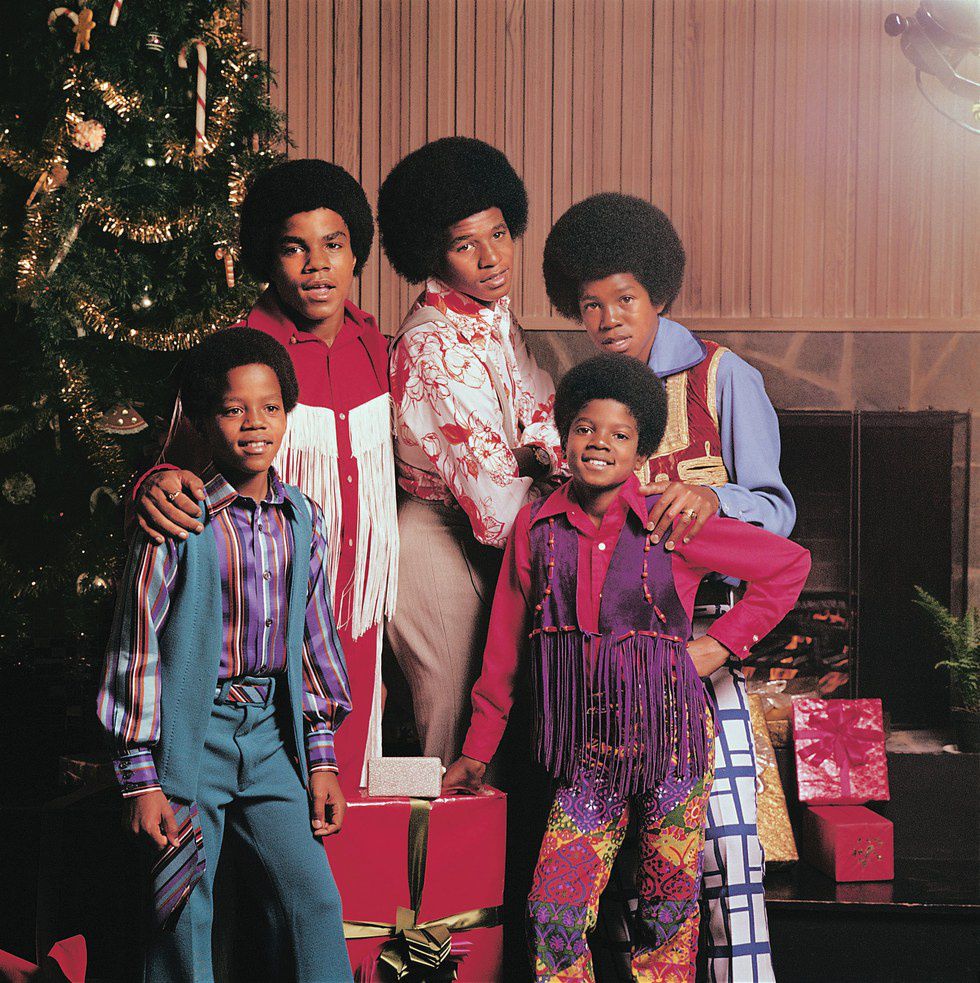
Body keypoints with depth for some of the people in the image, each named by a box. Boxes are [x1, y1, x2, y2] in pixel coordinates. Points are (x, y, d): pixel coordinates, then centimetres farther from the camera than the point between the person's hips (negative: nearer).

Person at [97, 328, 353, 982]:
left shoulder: (304, 520, 6)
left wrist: (322, 757, 11)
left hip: (271, 731, 4)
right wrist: (141, 778, -8)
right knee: (185, 920, 3)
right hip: (192, 730, -4)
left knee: (318, 902, -1)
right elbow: (137, 650, -7)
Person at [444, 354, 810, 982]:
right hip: (589, 751, 2)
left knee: (669, 915, 8)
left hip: (671, 739, -1)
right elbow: (506, 647, 10)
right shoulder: (536, 527, 2)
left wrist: (722, 644, 0)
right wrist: (478, 750, 15)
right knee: (552, 915, -5)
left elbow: (789, 564, 5)